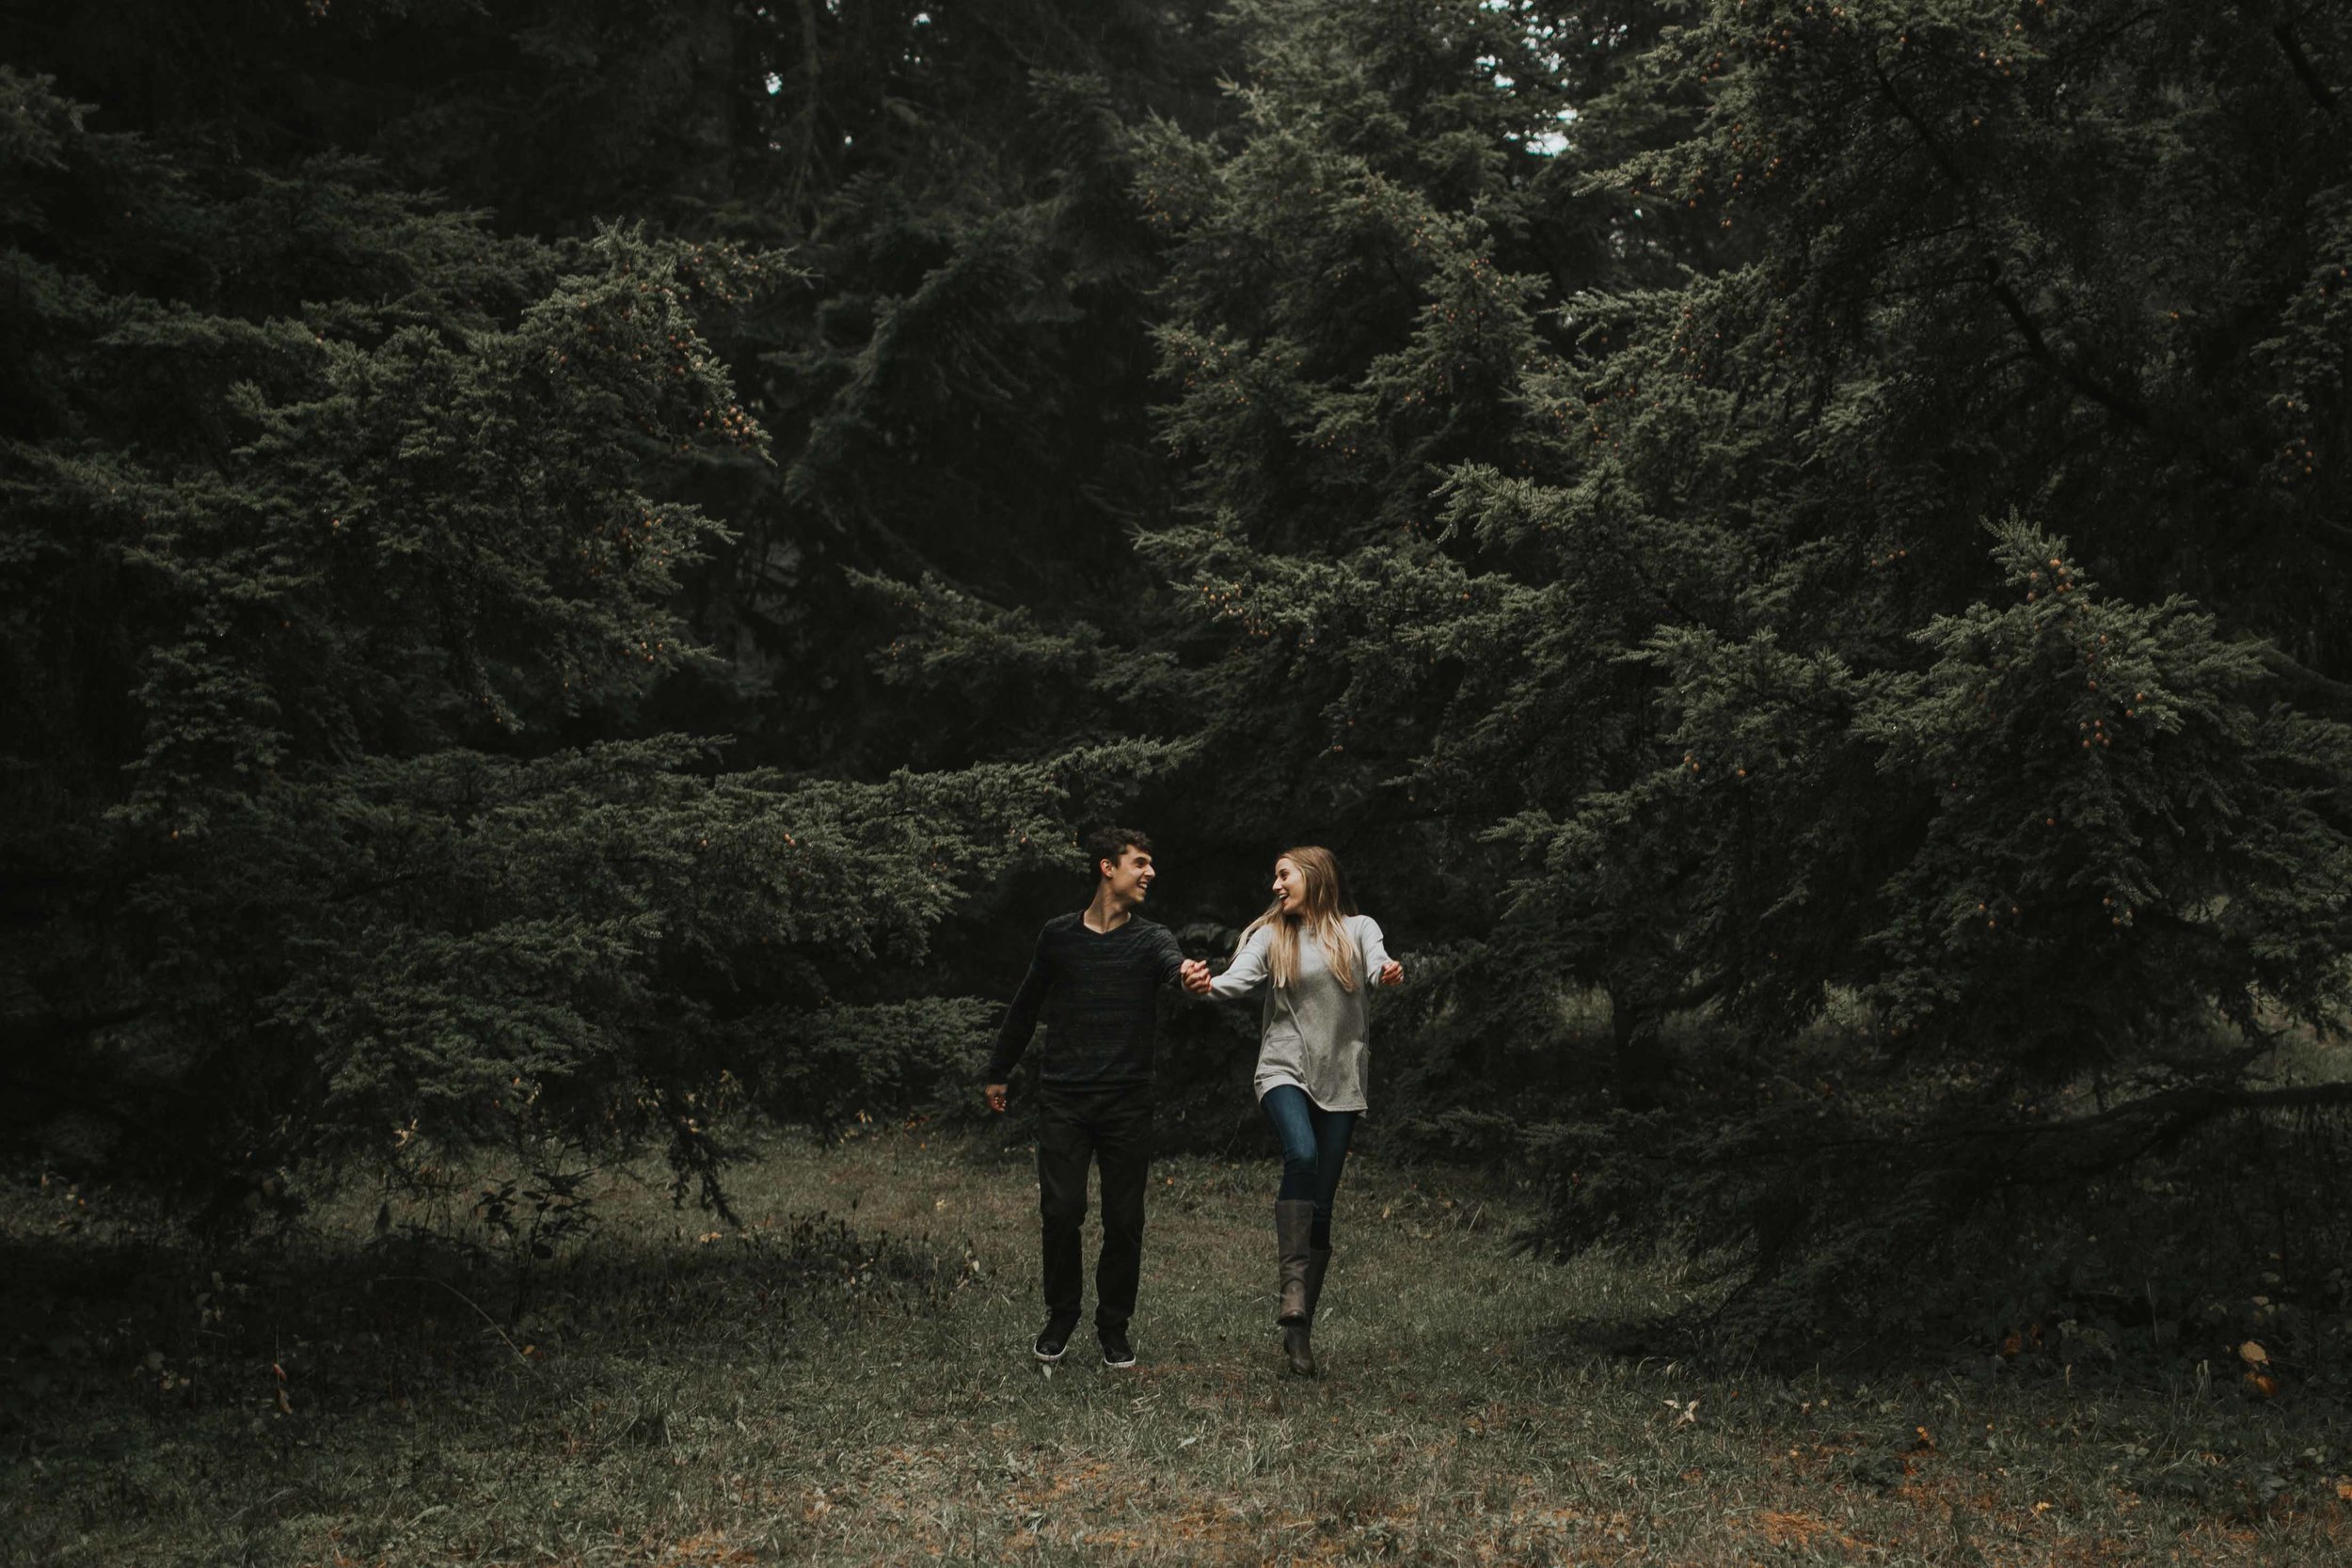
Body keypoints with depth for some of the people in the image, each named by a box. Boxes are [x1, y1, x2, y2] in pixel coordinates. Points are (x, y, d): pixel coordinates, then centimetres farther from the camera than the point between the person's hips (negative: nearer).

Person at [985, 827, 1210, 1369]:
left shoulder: (1148, 939, 1)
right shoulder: (1059, 934, 6)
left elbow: (1172, 963, -25)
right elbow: (1026, 1007, 19)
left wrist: (1187, 972, -49)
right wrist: (998, 1072, 22)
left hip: (1126, 1101, 0)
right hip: (1063, 1100, 0)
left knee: (1124, 1221, 1)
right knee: (1061, 1212, -5)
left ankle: (1114, 1326, 18)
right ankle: (1061, 1317, 17)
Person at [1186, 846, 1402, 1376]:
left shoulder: (1358, 929, 8)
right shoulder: (1272, 935, 8)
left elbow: (1377, 965, -11)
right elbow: (1239, 978, -7)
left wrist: (1389, 974, -36)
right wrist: (1207, 986, -30)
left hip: (1340, 1082, 1)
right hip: (1285, 1071, -1)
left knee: (1320, 1207, 2)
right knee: (1302, 1155, -31)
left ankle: (1300, 1330, 9)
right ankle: (1291, 1290, -28)